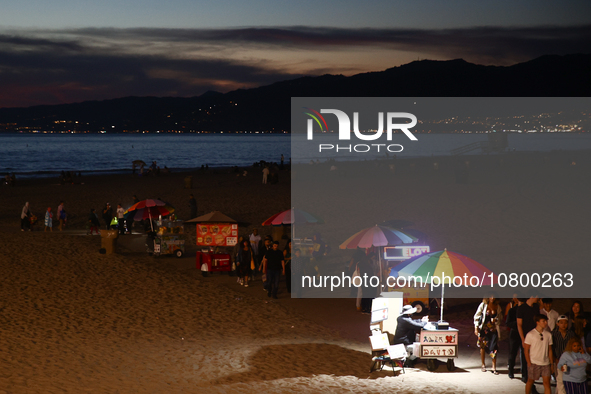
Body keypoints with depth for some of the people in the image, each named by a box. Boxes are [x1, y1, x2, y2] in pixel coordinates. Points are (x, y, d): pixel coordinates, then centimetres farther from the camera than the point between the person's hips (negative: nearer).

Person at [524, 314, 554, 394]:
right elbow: (526, 350, -4)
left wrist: (552, 364, 9)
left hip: (545, 363, 3)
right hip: (534, 363, -3)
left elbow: (550, 350, 12)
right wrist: (529, 363, -9)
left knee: (547, 383, -2)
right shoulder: (530, 335, -6)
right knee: (530, 381, 10)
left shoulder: (548, 335, 5)